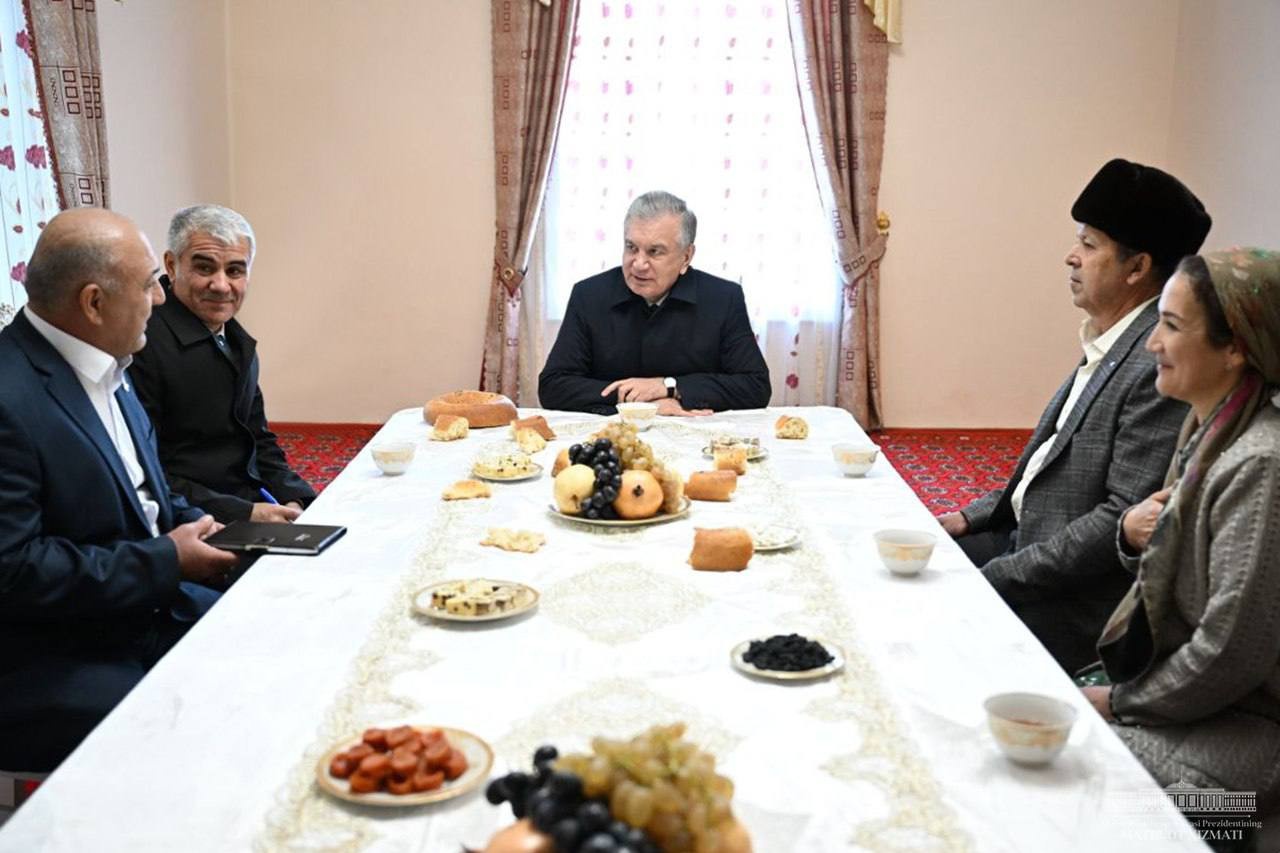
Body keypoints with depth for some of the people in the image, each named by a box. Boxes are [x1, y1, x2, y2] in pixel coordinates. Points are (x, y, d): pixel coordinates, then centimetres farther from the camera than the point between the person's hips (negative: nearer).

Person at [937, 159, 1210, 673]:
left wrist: (999, 574, -21)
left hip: (1077, 600, -9)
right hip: (1027, 539, 9)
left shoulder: (1161, 363, -22)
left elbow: (1128, 518, -24)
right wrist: (975, 516, 8)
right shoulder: (1106, 345, 10)